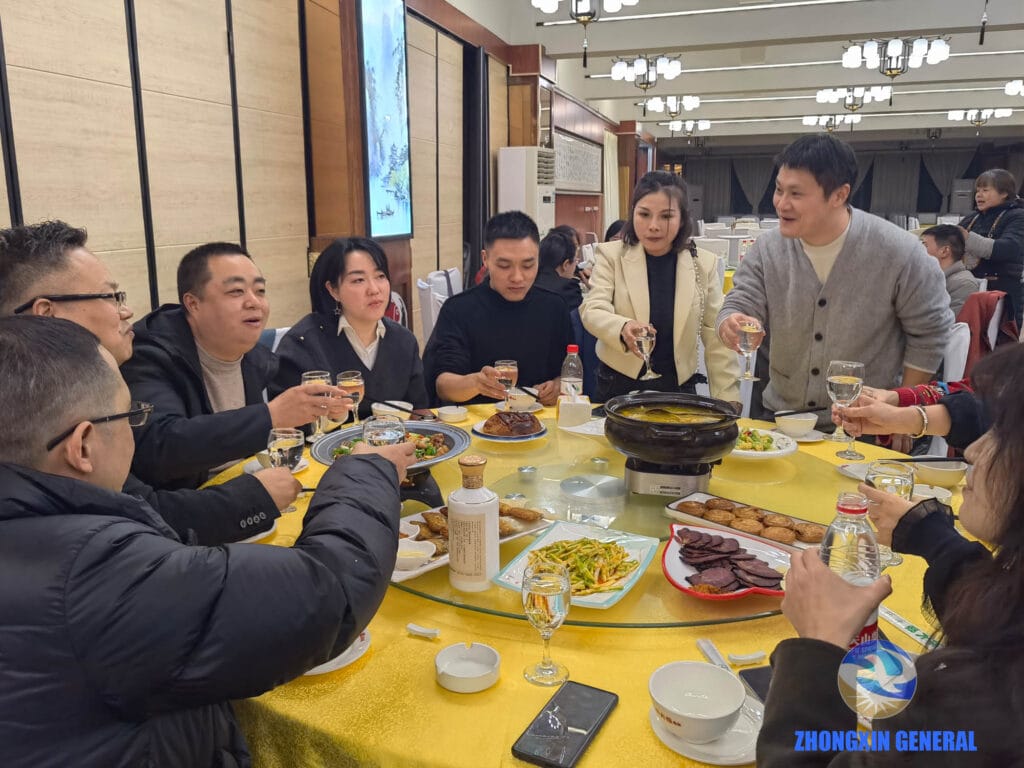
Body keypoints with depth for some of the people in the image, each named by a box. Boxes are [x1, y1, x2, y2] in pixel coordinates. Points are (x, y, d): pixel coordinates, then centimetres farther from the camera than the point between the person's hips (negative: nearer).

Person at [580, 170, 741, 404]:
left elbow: (717, 340, 1)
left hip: (678, 386, 1)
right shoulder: (612, 255, -5)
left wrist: (728, 403, -3)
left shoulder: (704, 264, -2)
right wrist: (624, 328, -38)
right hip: (619, 386, -1)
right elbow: (592, 310, -17)